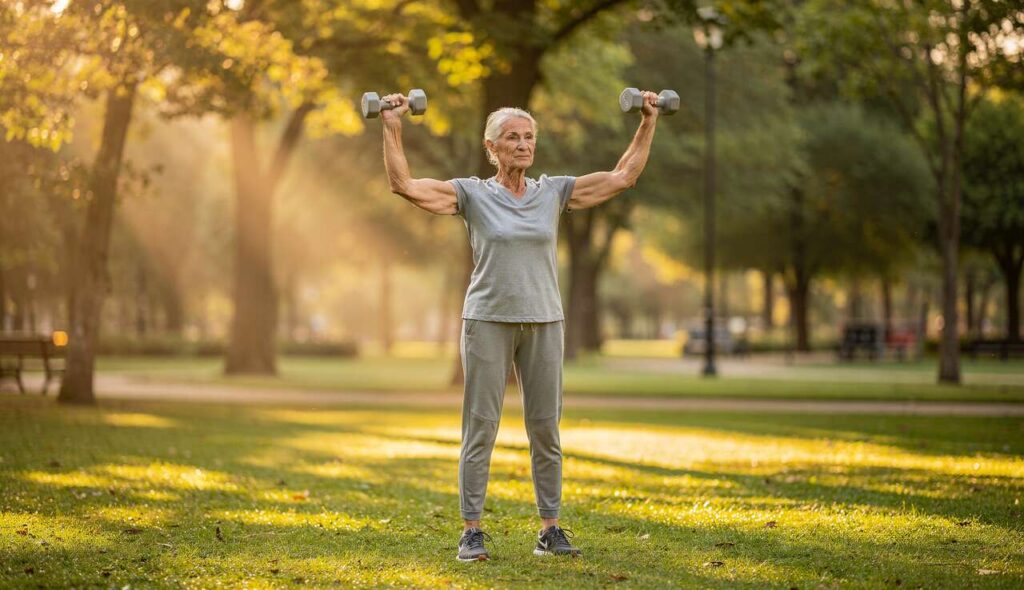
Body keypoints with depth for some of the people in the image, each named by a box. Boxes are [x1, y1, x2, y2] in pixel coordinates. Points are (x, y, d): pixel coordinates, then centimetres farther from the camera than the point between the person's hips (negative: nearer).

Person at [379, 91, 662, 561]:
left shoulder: (554, 192, 6)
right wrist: (392, 128, -17)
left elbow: (622, 177, 8)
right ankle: (471, 531, 6)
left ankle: (550, 530, 15)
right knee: (480, 430, 0)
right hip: (488, 323, -3)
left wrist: (648, 123, 5)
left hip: (543, 324, 3)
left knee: (545, 430, 7)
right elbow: (404, 184, -11)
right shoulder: (472, 194, -2)